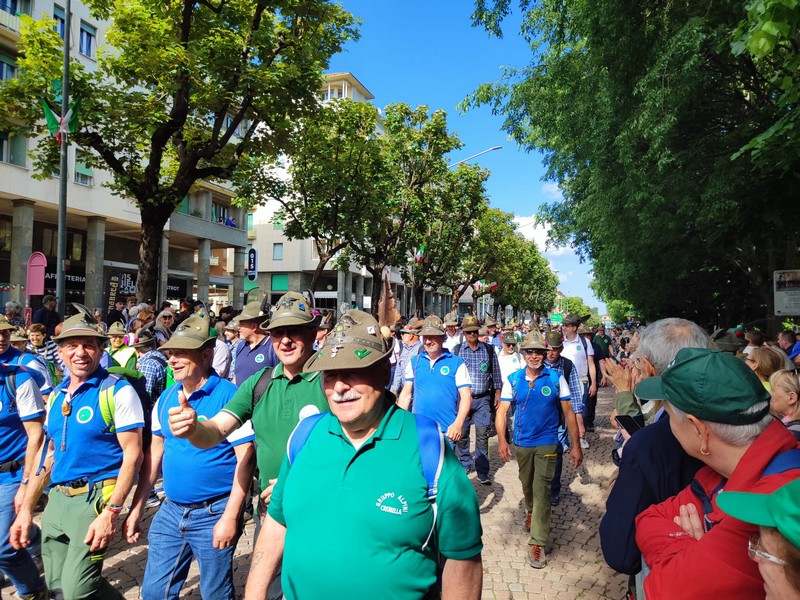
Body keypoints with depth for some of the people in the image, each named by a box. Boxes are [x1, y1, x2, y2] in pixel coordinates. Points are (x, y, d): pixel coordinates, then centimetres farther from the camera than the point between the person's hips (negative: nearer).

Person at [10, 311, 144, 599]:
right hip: (57, 499, 7)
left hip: (95, 498, -7)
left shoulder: (118, 391, -12)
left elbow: (132, 454, -14)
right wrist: (26, 509, 14)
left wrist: (112, 511, -19)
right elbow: (49, 454, 17)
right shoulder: (56, 395, 10)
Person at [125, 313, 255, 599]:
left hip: (214, 514, -6)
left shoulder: (229, 396, -16)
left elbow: (244, 458, -17)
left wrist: (231, 517, -18)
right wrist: (136, 509, 11)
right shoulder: (165, 399, 4)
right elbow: (154, 454, 12)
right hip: (170, 511, 6)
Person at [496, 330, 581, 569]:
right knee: (527, 484, 21)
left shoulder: (556, 378, -7)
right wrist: (501, 439, -19)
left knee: (542, 489, -7)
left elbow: (569, 412, -4)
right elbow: (502, 411, -6)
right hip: (521, 442, 3)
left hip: (546, 443, -2)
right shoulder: (513, 379, -4)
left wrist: (576, 445, -6)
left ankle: (537, 543, 2)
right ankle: (531, 510, 53)